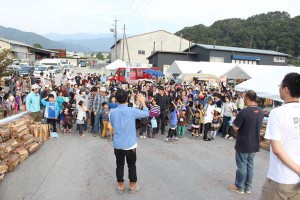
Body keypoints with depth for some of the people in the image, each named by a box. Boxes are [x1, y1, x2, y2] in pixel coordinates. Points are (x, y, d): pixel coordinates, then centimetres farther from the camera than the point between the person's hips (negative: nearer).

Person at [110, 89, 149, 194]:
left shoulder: (112, 112, -7)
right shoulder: (132, 111, -15)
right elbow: (146, 113, 1)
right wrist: (142, 101, 13)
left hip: (117, 144, 2)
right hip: (130, 144, -2)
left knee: (120, 165, 15)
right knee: (132, 165, 14)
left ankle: (120, 186, 27)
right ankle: (132, 186, 26)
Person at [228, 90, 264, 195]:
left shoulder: (243, 112, -22)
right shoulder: (261, 112, 0)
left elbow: (235, 128, -18)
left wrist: (235, 119, 1)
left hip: (243, 144, -6)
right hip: (254, 144, 6)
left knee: (242, 165, 7)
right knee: (250, 164, 16)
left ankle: (239, 187, 21)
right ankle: (248, 187, 27)